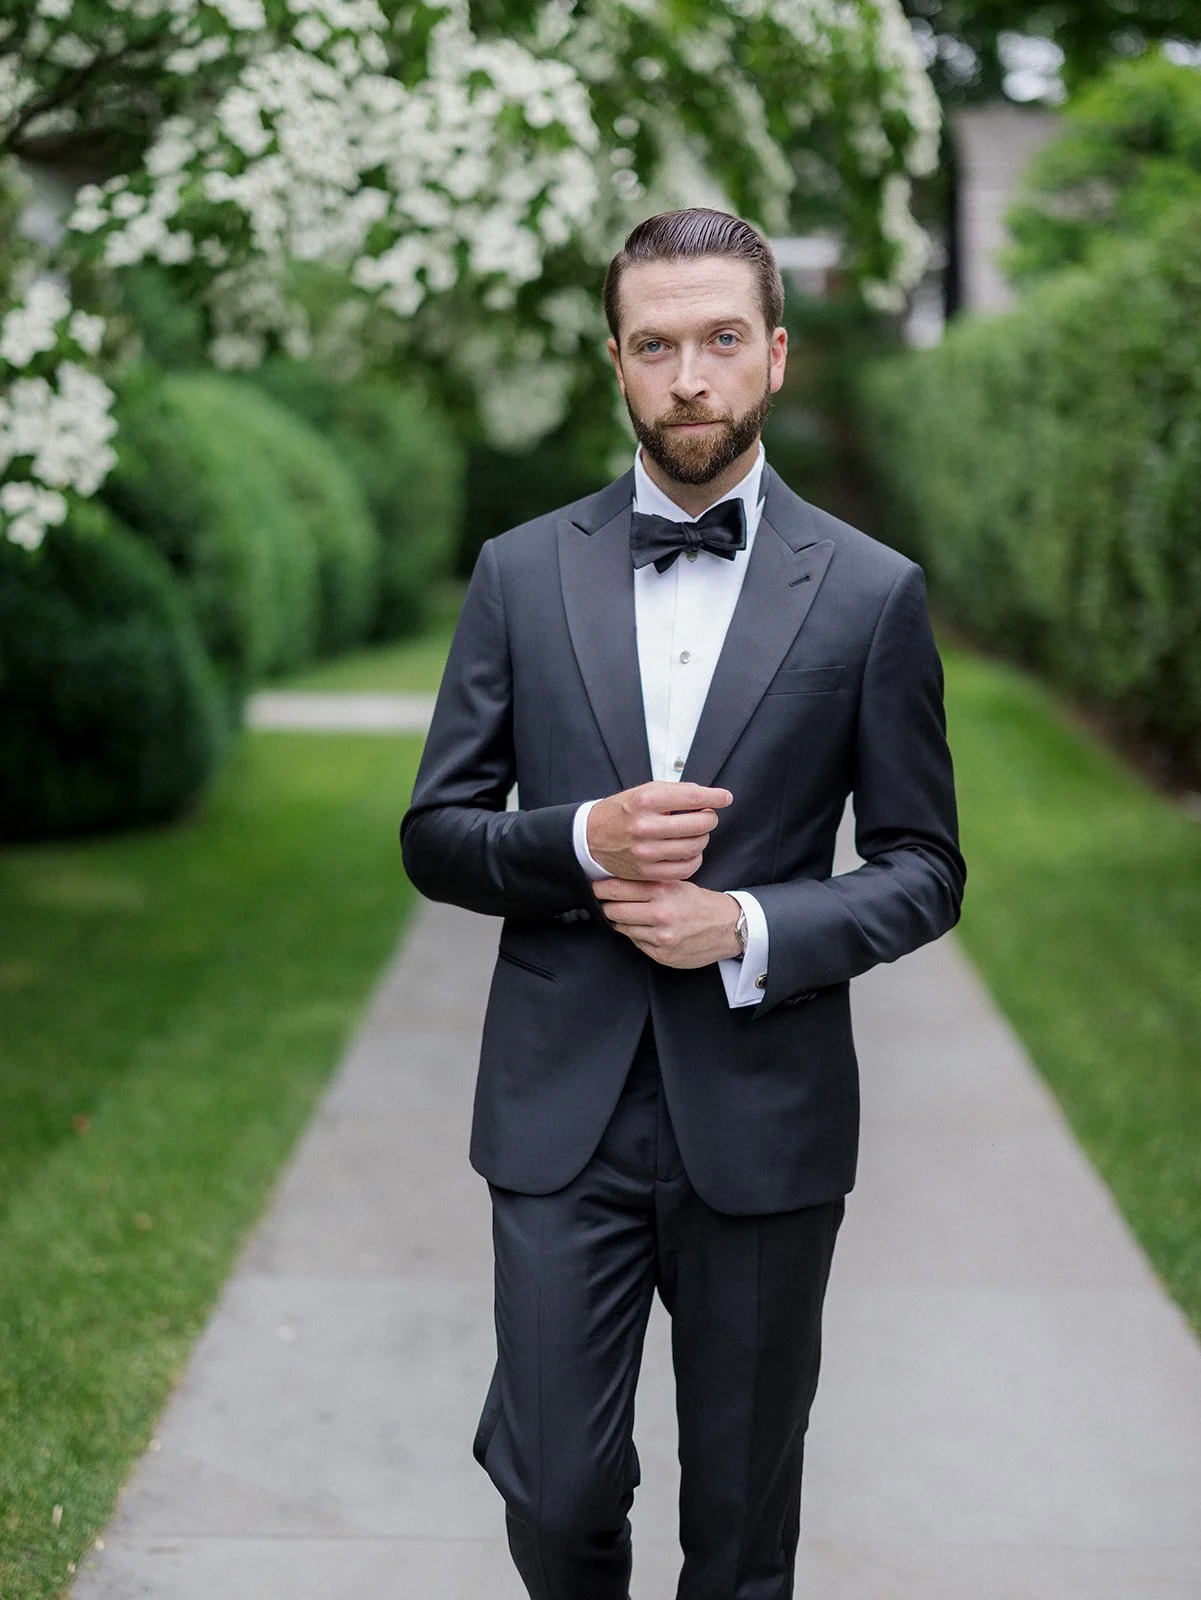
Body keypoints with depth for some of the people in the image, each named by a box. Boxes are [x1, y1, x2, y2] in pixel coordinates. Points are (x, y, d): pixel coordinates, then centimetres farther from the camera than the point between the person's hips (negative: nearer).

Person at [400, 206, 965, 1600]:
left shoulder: (870, 593, -1)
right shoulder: (522, 573, 3)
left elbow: (923, 868, 3)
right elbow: (436, 836, 5)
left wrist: (754, 928, -15)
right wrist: (583, 840, -15)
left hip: (764, 1116, 0)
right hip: (562, 1114, 1)